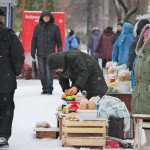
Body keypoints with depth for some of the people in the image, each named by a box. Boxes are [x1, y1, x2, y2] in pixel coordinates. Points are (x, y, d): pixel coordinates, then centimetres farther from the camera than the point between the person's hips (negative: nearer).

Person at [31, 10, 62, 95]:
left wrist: (60, 52, 2)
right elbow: (34, 40, 10)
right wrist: (33, 51, 5)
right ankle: (44, 88, 13)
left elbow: (59, 41, 7)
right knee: (42, 72, 5)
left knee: (49, 71, -9)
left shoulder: (55, 27, 4)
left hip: (50, 53, -3)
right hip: (40, 53, 3)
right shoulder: (38, 27, 8)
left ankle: (49, 88, -7)